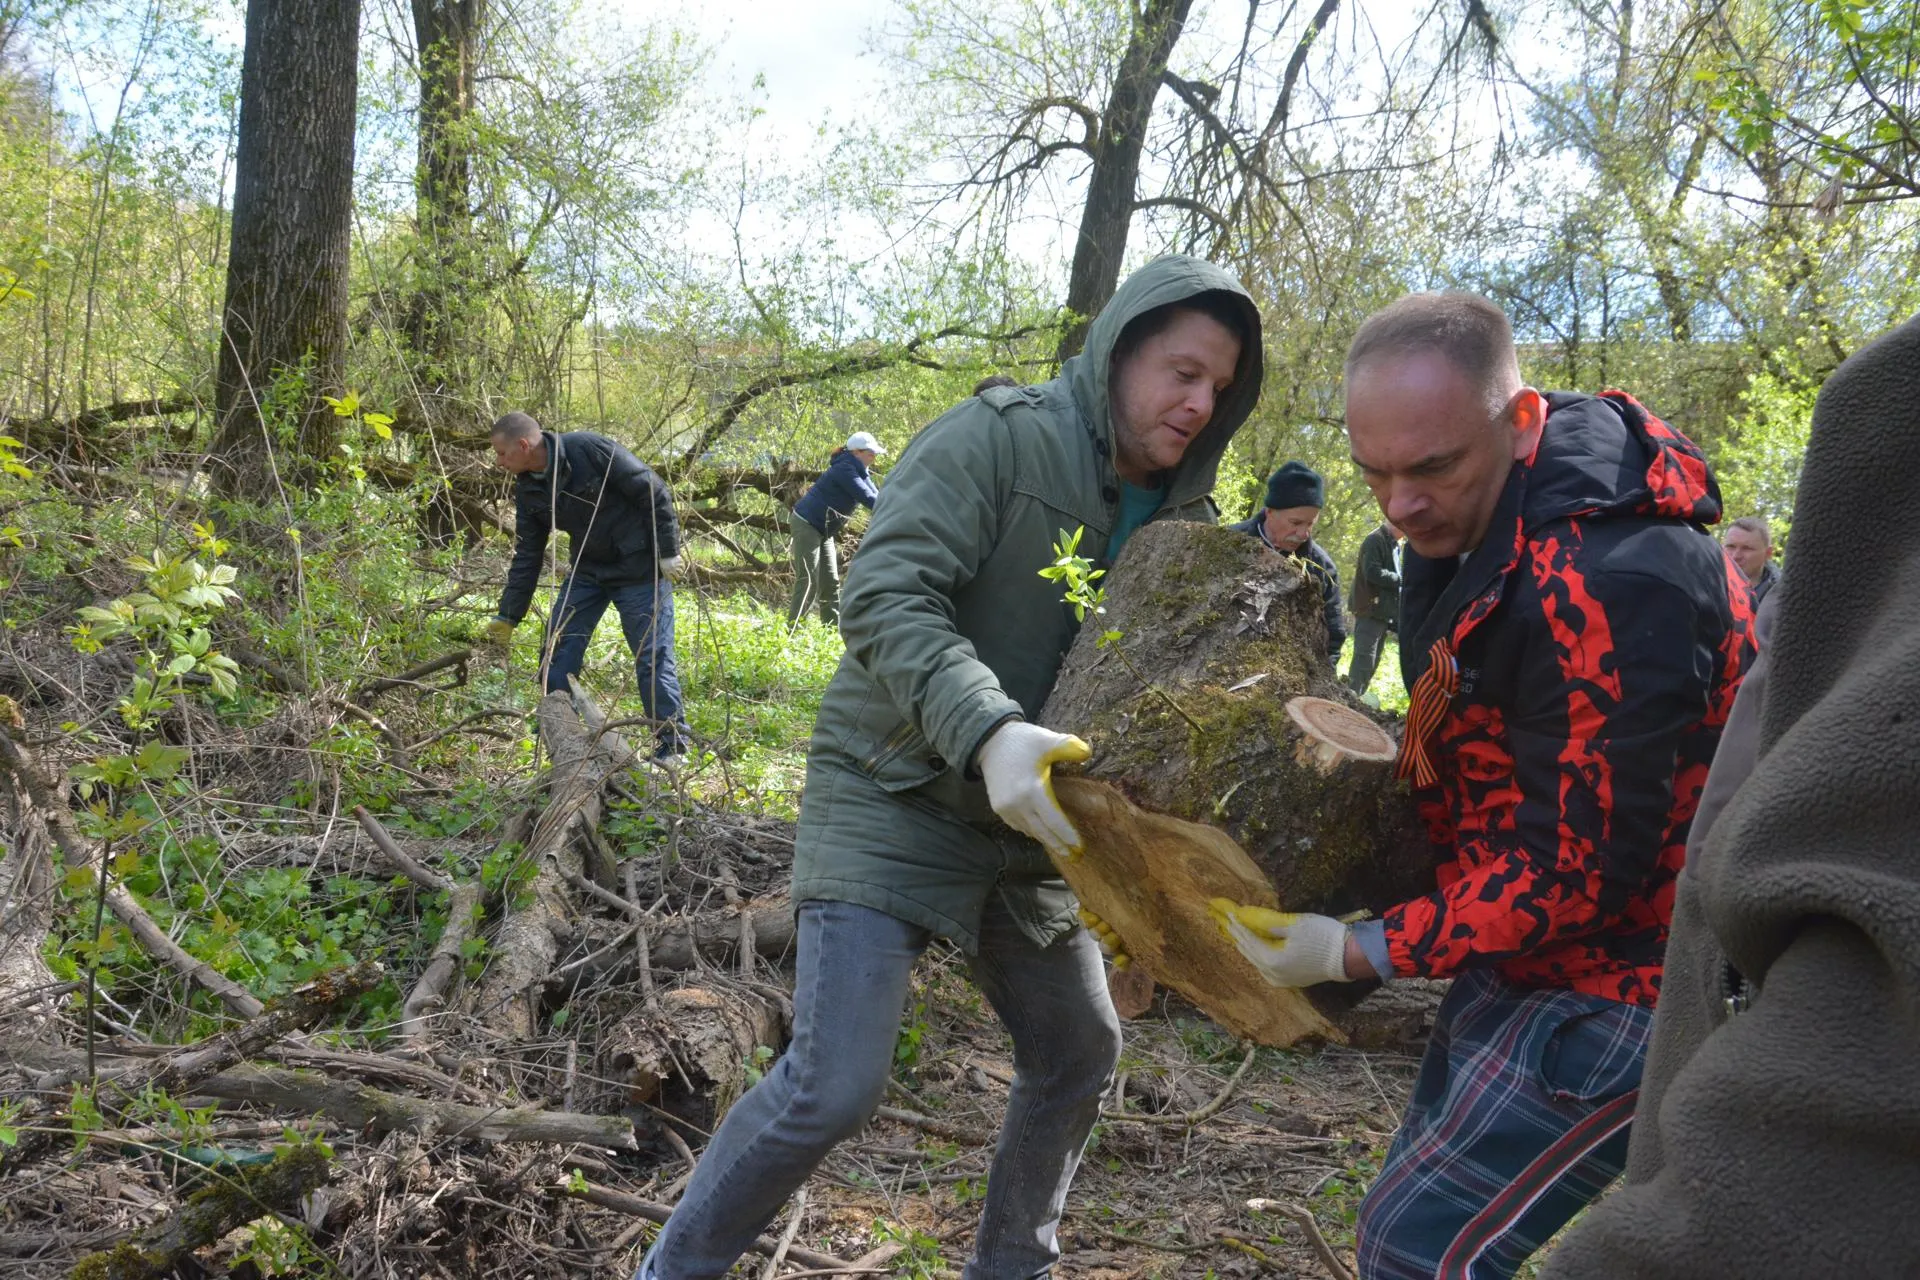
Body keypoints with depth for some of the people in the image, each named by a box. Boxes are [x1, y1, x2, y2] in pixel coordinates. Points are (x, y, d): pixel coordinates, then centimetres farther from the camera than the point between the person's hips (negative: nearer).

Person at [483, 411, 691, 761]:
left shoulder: (589, 449, -23)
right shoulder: (528, 489, 0)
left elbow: (653, 492, -19)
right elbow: (527, 556, 7)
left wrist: (668, 552, -16)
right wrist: (507, 616, 7)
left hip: (639, 568, -7)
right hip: (587, 569, 7)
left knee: (651, 655, -5)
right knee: (559, 646, 2)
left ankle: (674, 742, 8)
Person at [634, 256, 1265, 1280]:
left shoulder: (1180, 515, 7)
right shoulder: (996, 439, -15)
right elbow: (885, 596, -25)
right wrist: (989, 732, -40)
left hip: (1028, 820, 8)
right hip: (893, 801, -8)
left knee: (1079, 1053, 17)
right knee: (833, 1086, -14)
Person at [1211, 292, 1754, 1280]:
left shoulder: (1604, 587, -31)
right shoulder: (1469, 517, 0)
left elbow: (1580, 874, -27)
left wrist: (1354, 953, -23)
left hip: (1626, 972, -9)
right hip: (1530, 945, 10)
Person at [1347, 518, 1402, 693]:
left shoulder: (1394, 545, 19)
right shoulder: (1374, 540, -11)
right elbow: (1373, 572, -21)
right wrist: (1401, 580, -16)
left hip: (1384, 614, 9)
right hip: (1371, 612, -9)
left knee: (1372, 662, 11)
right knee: (1364, 660, -12)